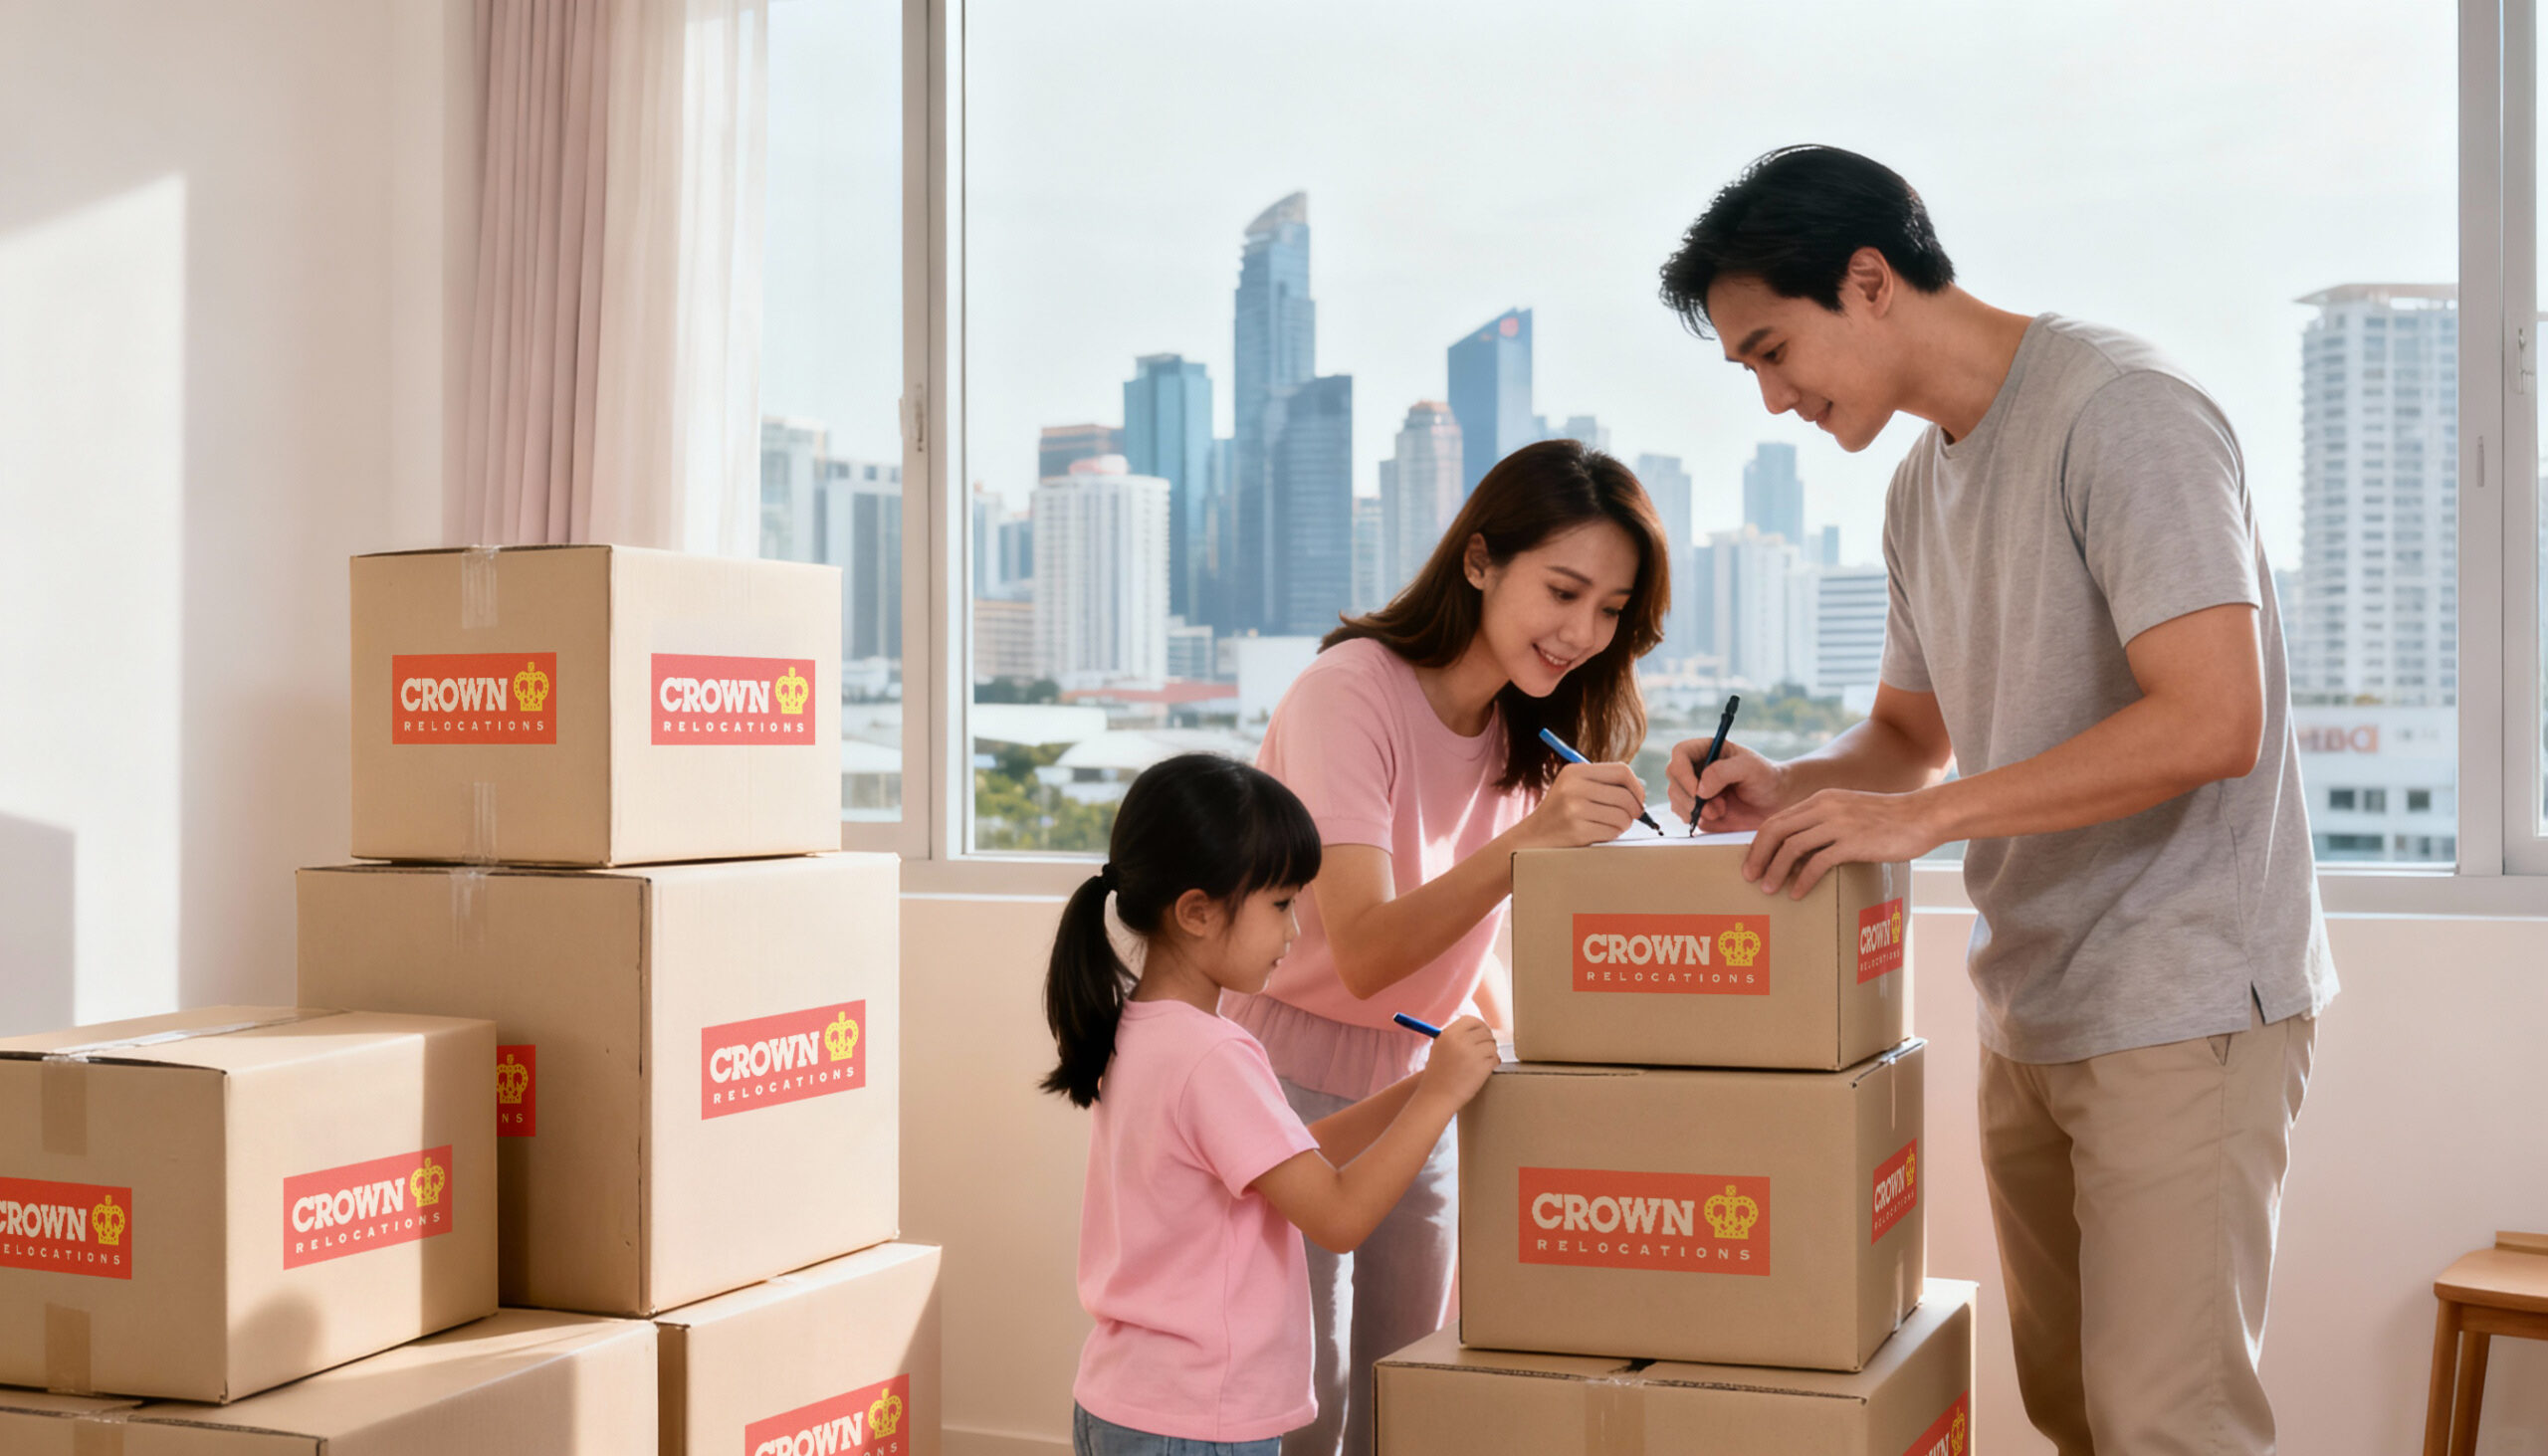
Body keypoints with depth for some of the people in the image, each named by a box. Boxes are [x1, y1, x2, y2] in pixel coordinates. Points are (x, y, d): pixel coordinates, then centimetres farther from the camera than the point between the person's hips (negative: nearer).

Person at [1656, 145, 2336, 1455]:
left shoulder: (2122, 414, -14)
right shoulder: (1923, 485, 14)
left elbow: (2211, 722, -23)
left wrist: (1921, 818, -22)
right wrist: (1791, 790, 2)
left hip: (2181, 1000, -8)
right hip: (2029, 1008, 8)